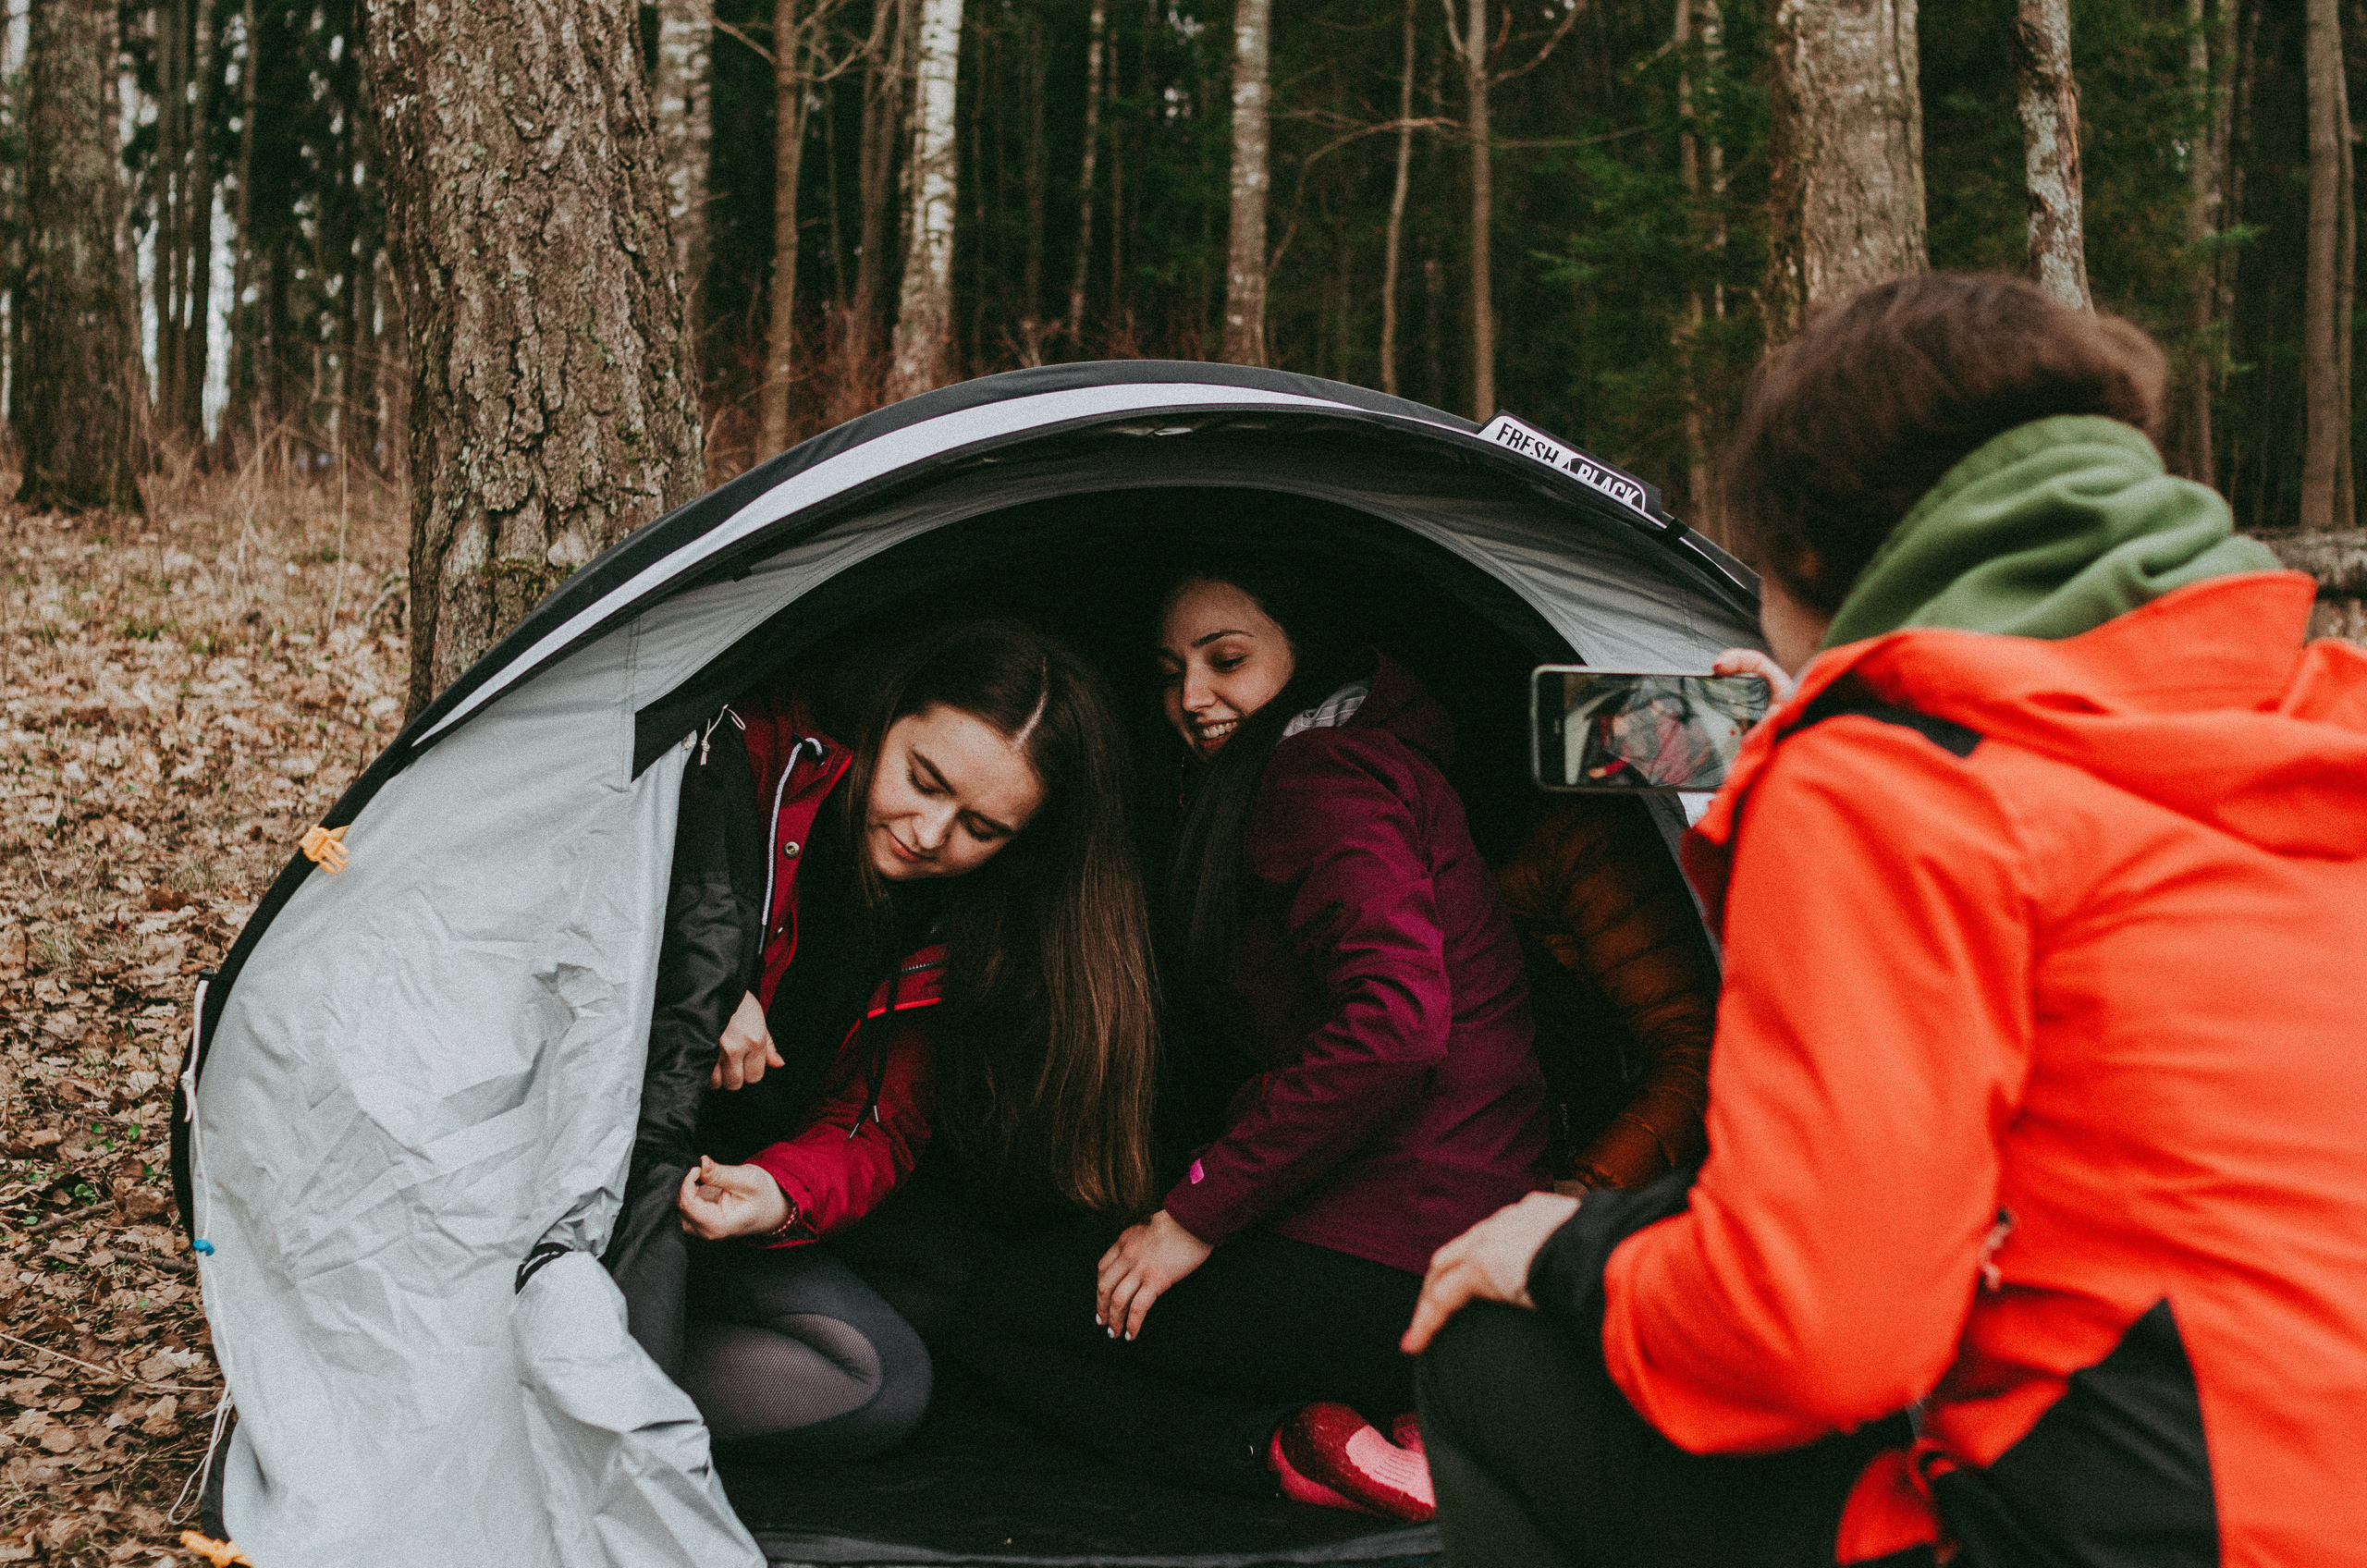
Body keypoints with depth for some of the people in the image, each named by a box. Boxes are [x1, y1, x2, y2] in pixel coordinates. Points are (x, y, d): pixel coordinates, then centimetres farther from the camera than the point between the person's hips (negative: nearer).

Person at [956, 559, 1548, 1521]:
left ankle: (1302, 1454, -14)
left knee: (1008, 1316, 6)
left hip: (1389, 1270, -10)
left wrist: (1195, 1213, -18)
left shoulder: (1320, 773, -9)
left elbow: (1393, 1022, -24)